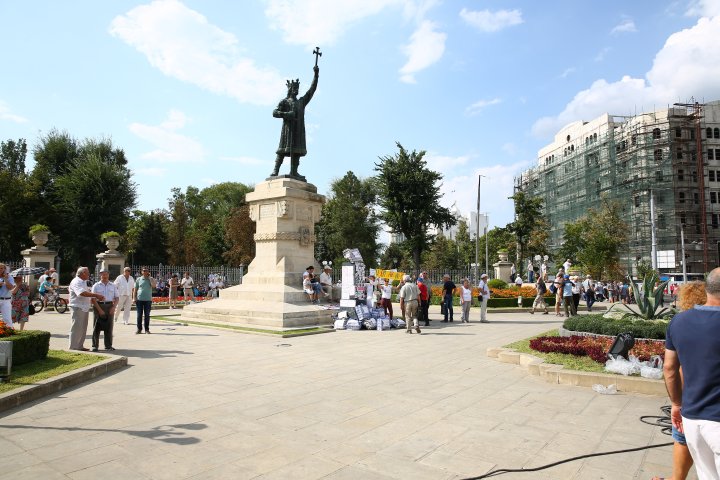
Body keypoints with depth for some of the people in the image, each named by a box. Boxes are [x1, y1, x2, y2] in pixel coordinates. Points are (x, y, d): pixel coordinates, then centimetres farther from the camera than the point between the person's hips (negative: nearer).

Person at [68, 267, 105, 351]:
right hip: (77, 307, -10)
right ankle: (73, 347, 1)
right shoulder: (76, 282, -14)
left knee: (83, 328, 13)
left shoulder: (83, 282, 18)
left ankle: (80, 346, 20)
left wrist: (96, 298, 12)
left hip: (84, 308, 10)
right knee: (76, 328, -5)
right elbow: (82, 293, -29)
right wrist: (96, 295, -32)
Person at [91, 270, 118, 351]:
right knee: (97, 327, 1)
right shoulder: (96, 286, 3)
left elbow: (117, 297, 9)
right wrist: (100, 310, -13)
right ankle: (95, 346, 9)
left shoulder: (113, 286, 11)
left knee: (109, 327, 4)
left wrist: (113, 307, -6)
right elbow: (93, 299, -4)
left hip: (110, 306, 2)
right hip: (98, 306, -2)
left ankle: (108, 346, 11)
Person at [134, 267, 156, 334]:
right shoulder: (138, 279, 7)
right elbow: (135, 290, 10)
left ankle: (147, 329, 10)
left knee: (147, 315, 2)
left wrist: (149, 277, -11)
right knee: (139, 315, 3)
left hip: (148, 300, 0)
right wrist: (134, 298, 1)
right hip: (139, 299, 1)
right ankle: (139, 329, 11)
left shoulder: (151, 279, 6)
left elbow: (153, 286, -14)